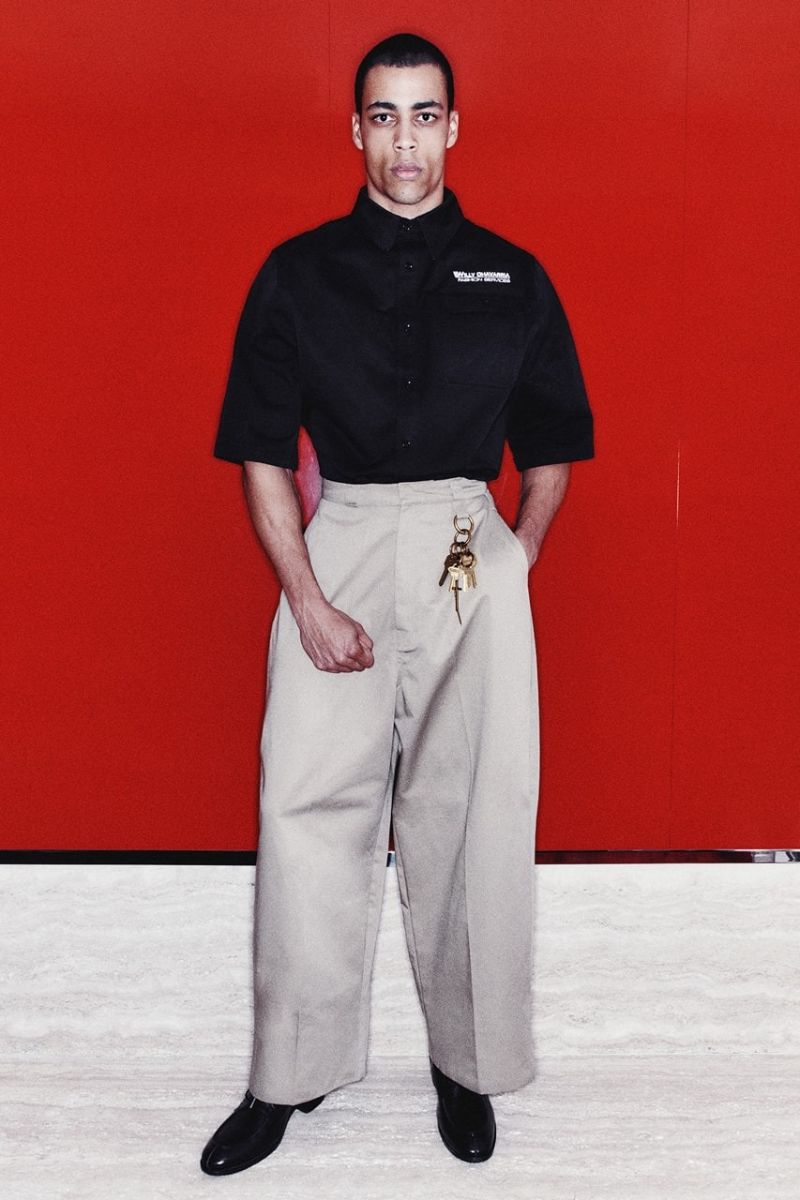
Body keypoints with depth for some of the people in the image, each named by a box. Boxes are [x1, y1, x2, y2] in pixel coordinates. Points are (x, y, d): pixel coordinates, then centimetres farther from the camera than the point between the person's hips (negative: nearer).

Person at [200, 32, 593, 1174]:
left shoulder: (512, 278, 8)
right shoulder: (297, 274, 6)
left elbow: (551, 451, 13)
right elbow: (262, 453, 3)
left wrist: (515, 566, 2)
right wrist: (309, 601, -6)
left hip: (472, 551, 0)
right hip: (335, 547, 0)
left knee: (468, 815, 5)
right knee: (309, 811, 1)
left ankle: (467, 1064, 23)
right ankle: (291, 1074, 18)